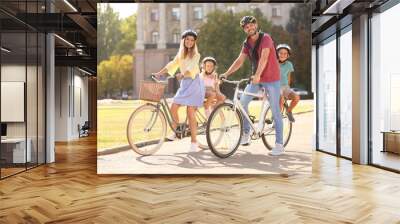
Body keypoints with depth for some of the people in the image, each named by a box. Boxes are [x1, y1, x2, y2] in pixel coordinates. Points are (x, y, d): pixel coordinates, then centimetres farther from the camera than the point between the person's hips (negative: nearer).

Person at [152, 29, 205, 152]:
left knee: (190, 112, -10)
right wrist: (158, 73, -6)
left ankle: (194, 142, -4)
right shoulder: (180, 54, 16)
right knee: (173, 108, -6)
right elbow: (172, 65, 7)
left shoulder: (196, 55, -2)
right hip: (184, 83, 6)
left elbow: (191, 69, -18)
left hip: (194, 83, -6)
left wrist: (180, 75, -36)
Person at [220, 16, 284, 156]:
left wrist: (257, 75, -41)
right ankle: (246, 133, 8)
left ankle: (279, 144, 2)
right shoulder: (246, 43, 6)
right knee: (242, 101, -8)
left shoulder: (265, 38, -13)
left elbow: (264, 57, -28)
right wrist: (226, 73, -14)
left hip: (272, 79, -6)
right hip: (256, 79, 6)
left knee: (275, 111, -4)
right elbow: (239, 60, -1)